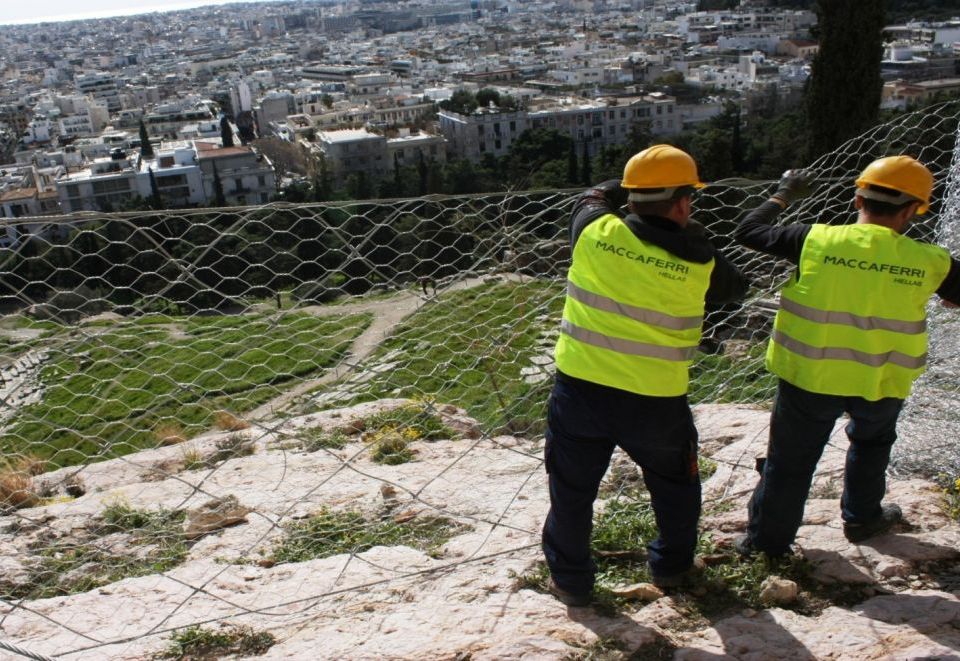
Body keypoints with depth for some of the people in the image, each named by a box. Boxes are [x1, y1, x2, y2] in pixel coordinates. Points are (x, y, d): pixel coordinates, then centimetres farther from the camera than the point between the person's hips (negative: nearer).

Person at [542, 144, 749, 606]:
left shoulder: (596, 232, -8)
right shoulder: (697, 262, -10)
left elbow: (592, 198, 16)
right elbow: (734, 287, 12)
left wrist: (625, 190, 25)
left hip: (580, 387, 1)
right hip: (655, 400, 0)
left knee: (572, 488, 18)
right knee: (674, 483, 26)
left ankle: (570, 579, 29)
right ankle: (672, 565, 42)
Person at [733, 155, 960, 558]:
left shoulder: (817, 241, -13)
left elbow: (747, 231, 0)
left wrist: (784, 196, 15)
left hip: (808, 376, -1)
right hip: (881, 382, 2)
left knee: (791, 458, 13)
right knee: (872, 440, 32)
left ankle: (766, 540, 23)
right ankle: (862, 518, 45)